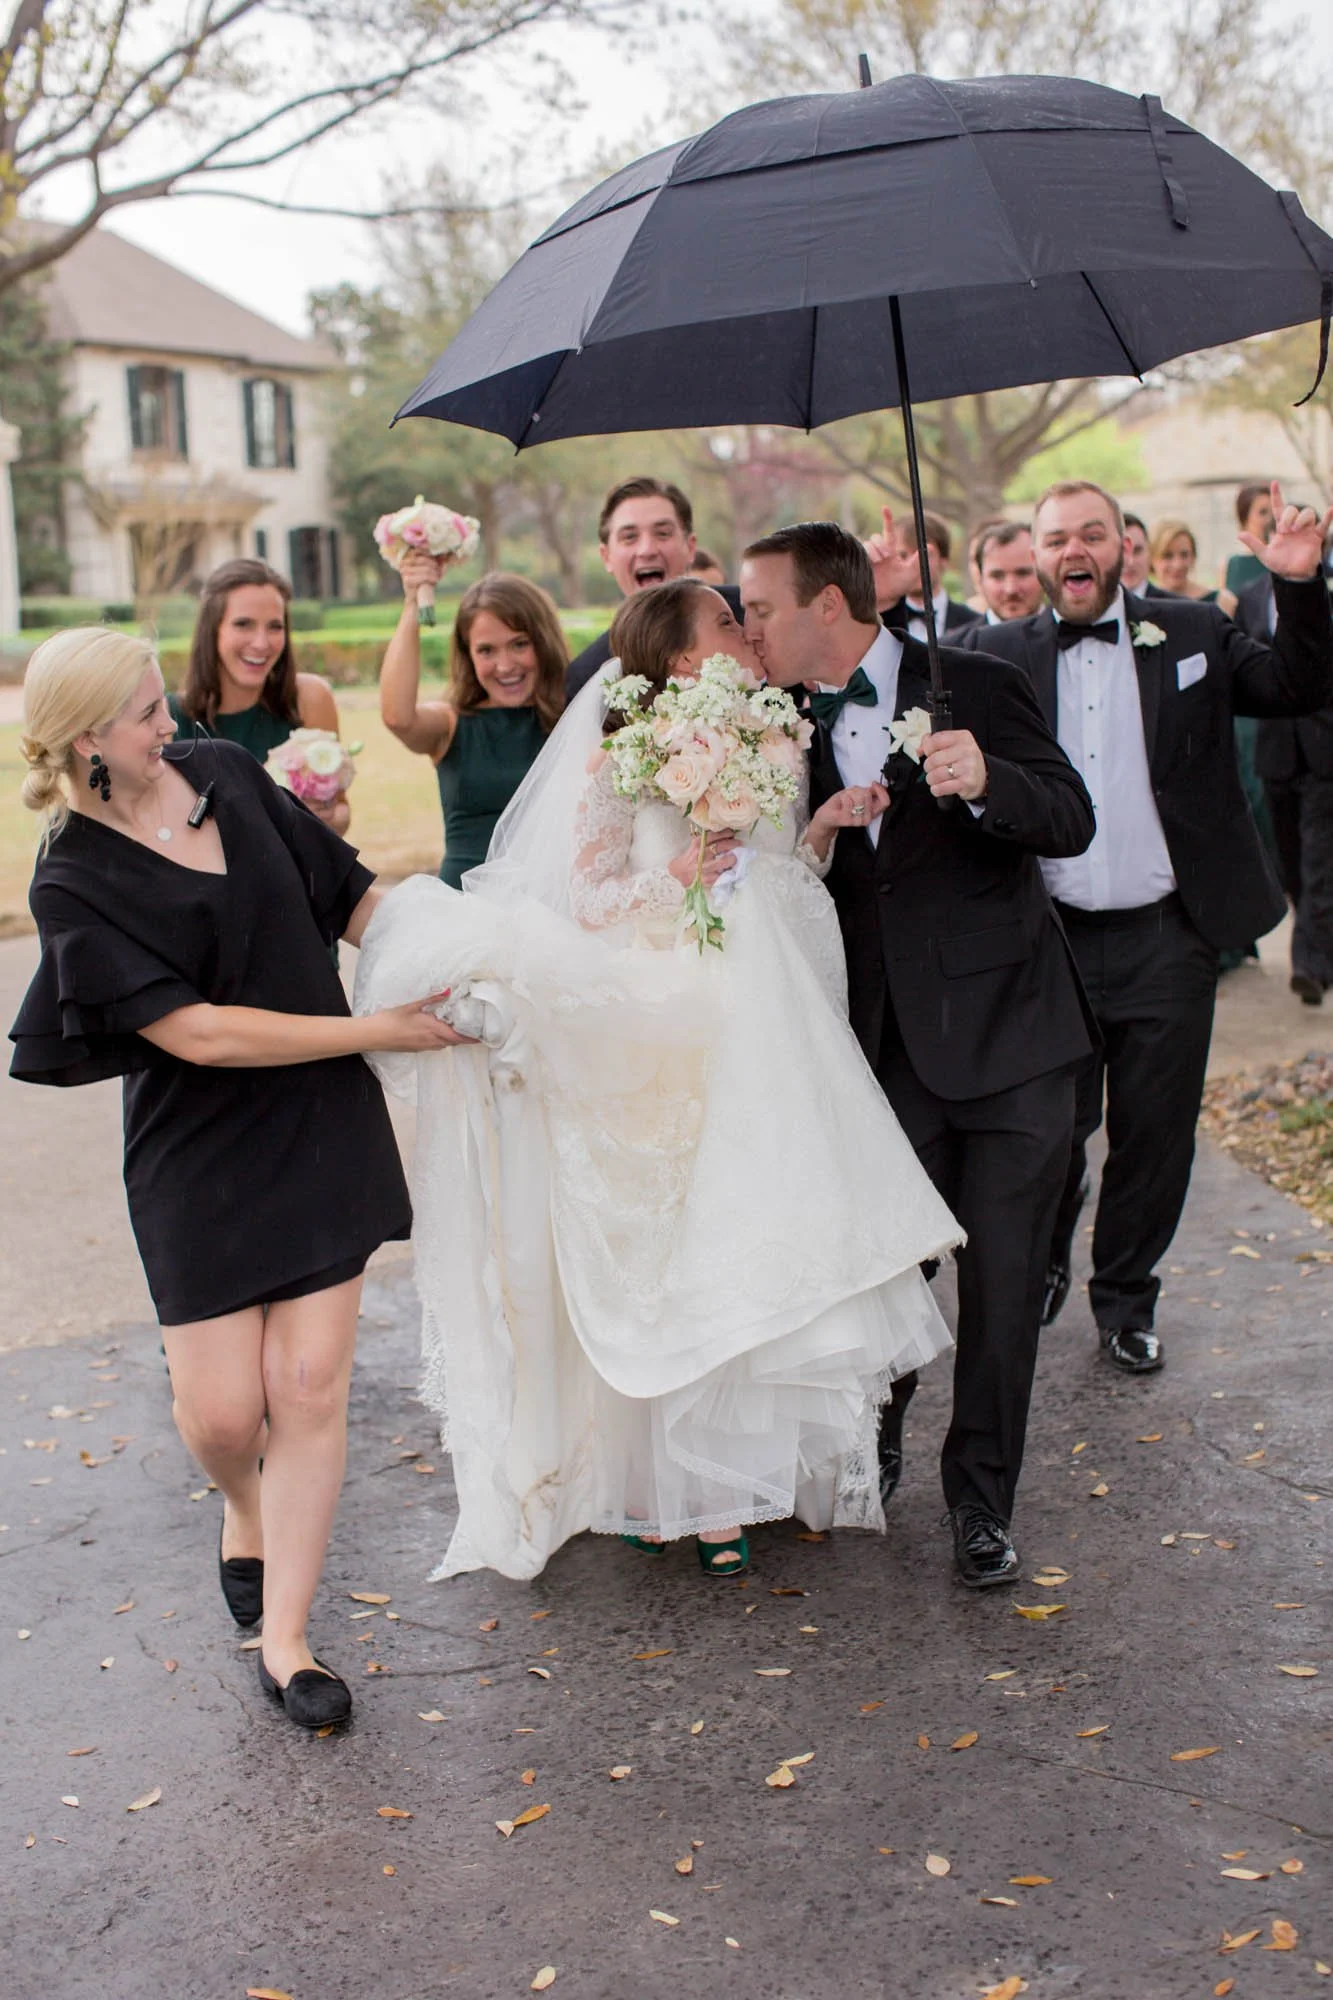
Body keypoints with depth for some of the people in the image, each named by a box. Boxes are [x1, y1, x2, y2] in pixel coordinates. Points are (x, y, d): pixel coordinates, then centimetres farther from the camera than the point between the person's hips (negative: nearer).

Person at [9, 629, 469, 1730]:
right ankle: (245, 1510, 39)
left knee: (310, 1384, 0)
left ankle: (284, 1639, 15)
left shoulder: (224, 771, 1)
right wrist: (377, 1030, -16)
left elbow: (350, 893, 11)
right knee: (223, 1411, 0)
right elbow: (197, 1033, -19)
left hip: (325, 1128, 3)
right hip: (201, 1153, -3)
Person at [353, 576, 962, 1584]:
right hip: (659, 1042, -4)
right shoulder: (618, 760, -5)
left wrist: (823, 828, -2)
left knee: (749, 1255, 3)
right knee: (658, 1269, 2)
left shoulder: (774, 749, 9)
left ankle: (725, 1479, 19)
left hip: (760, 1042, 4)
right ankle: (654, 1483, 16)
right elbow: (587, 904, -5)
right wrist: (675, 878, -20)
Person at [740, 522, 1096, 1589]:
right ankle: (873, 1443, 36)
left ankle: (981, 1499, 19)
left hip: (1008, 1032, -3)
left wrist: (986, 782, -26)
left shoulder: (978, 688, -6)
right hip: (889, 1048, 3)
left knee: (1002, 1284, 3)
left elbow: (1074, 822, -9)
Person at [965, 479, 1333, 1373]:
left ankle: (1126, 1299, 29)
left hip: (1167, 938, 1)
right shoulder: (1003, 654, 3)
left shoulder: (1192, 634, 5)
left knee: (1155, 1133, 9)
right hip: (1049, 939, -1)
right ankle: (1046, 1261, 38)